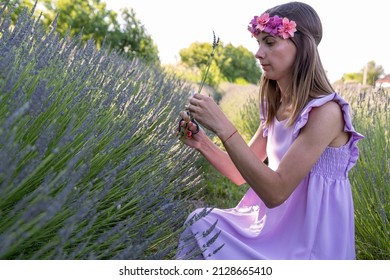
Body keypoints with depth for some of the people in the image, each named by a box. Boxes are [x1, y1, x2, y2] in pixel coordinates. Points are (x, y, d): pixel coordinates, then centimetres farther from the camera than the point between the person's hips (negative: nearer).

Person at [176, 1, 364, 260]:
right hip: (276, 224, 6)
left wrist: (223, 127, -27)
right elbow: (244, 174, 7)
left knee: (205, 231, -19)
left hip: (311, 237, -6)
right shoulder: (276, 107, 4)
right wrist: (202, 143, -9)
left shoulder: (325, 111, -19)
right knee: (201, 224, -12)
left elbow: (275, 192, -25)